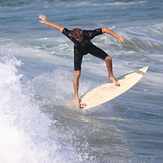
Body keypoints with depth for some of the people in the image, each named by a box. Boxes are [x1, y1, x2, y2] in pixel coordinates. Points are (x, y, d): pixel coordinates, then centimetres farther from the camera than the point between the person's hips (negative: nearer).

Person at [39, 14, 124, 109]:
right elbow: (59, 27, -24)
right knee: (77, 73, -13)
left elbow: (105, 30, -36)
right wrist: (46, 22, -15)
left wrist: (117, 37, -38)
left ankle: (111, 76, 24)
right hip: (79, 51, -1)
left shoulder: (89, 34, -40)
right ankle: (76, 97, 0)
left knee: (108, 59, -6)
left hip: (89, 47, 2)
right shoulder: (70, 35, -38)